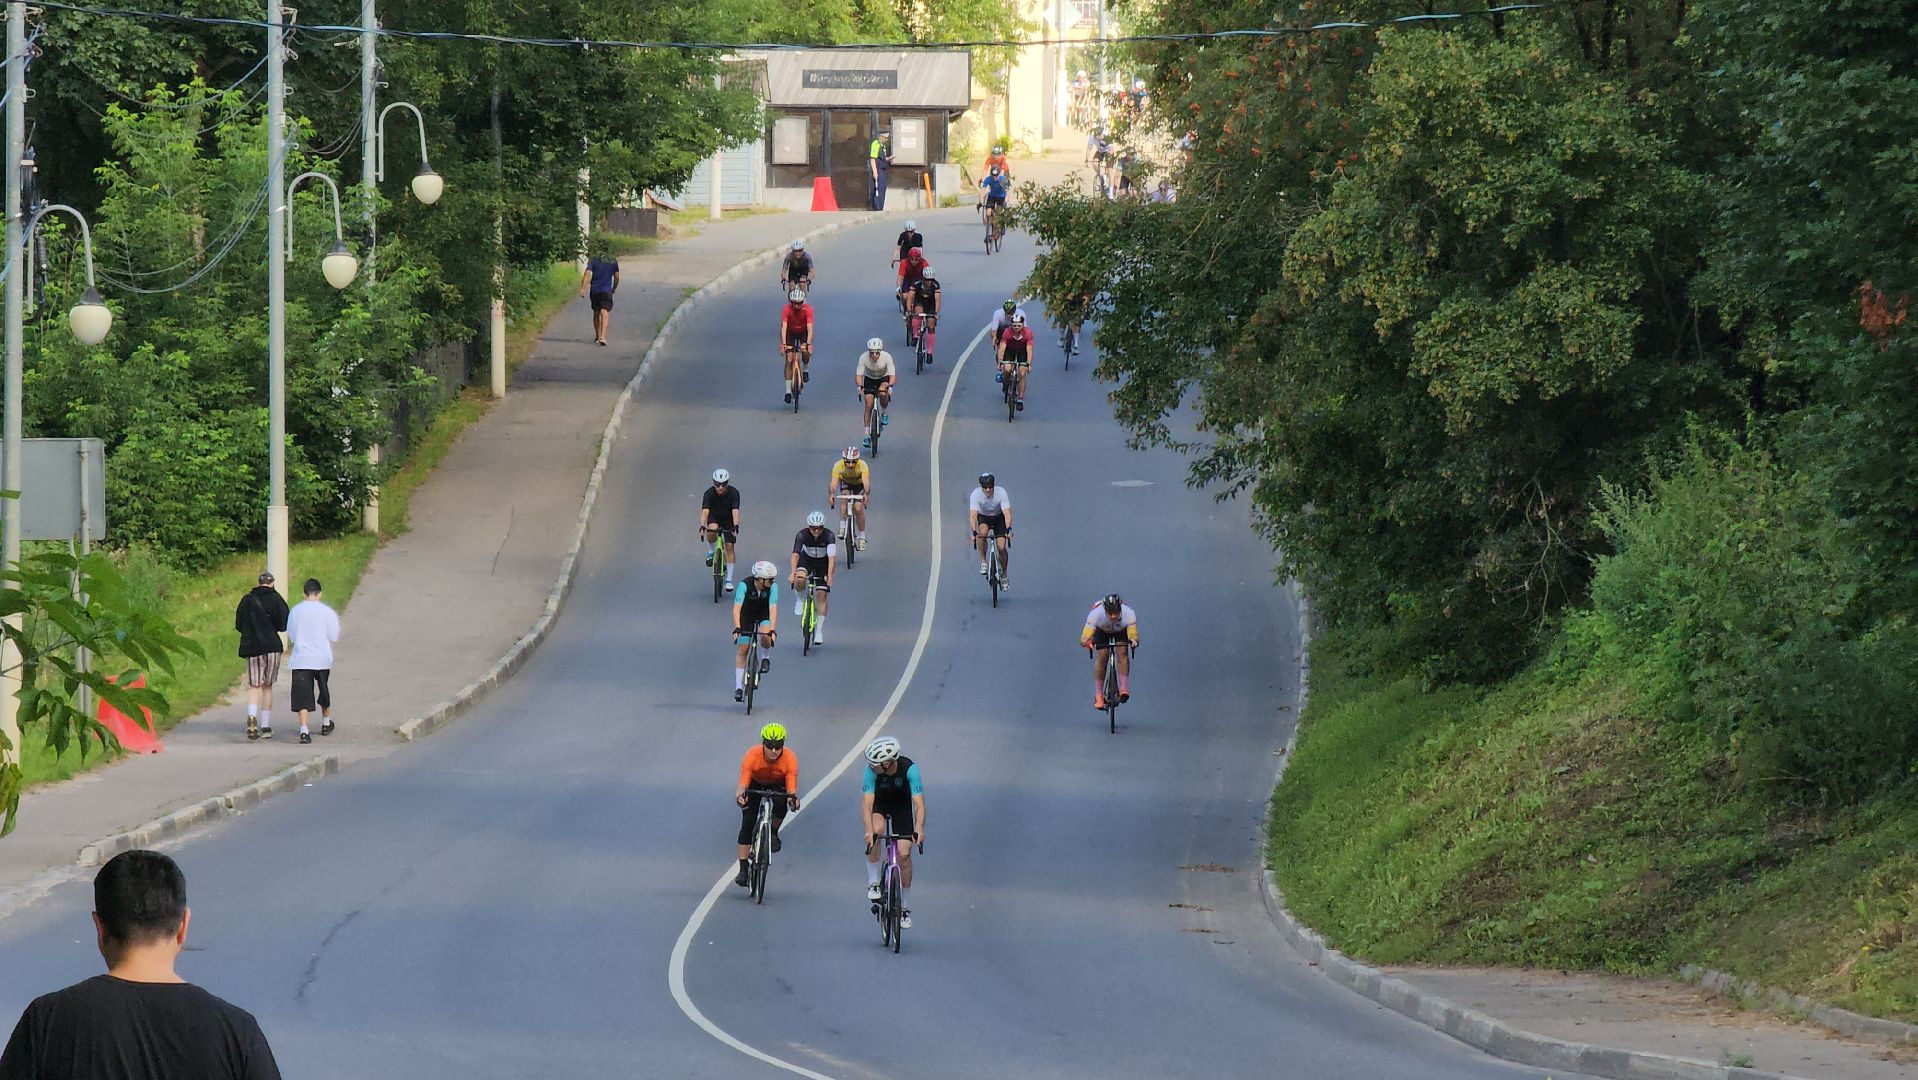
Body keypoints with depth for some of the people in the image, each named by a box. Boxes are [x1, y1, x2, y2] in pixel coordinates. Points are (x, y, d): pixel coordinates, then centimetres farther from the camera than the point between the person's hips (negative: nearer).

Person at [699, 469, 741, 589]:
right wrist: (702, 527, -49)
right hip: (714, 517, 0)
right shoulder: (709, 493, -25)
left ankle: (729, 579, -2)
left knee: (729, 546, -8)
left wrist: (735, 526, -48)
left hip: (728, 519, 0)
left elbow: (735, 511, -33)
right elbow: (705, 511, -34)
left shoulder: (733, 493, -25)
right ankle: (710, 551, -6)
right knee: (712, 530, -35)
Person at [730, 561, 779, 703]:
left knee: (765, 636, -31)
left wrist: (772, 630, -42)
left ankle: (765, 656, 3)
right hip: (747, 615, -1)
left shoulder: (773, 586, -27)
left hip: (764, 614, 1)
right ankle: (738, 686, 4)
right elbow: (737, 607, -36)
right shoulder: (745, 585, -32)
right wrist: (737, 628, -47)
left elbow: (773, 608, -32)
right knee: (742, 651, -4)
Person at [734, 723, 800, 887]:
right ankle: (743, 870, -6)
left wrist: (792, 798, -59)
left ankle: (773, 833, -1)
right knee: (747, 823, -12)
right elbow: (743, 782, -38)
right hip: (756, 784, 0)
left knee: (781, 806, -33)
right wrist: (740, 794, -60)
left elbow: (791, 787, -36)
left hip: (778, 785, 0)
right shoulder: (752, 756, -34)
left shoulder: (790, 759, -33)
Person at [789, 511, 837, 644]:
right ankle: (800, 599, 1)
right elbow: (795, 554, -35)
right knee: (799, 580, -32)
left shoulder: (829, 536, -28)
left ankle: (819, 631, 0)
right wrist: (793, 572, -50)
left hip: (823, 563, 0)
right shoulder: (802, 535, -26)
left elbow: (832, 557, -36)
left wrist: (829, 576, -49)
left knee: (821, 596, -8)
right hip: (806, 560, 0)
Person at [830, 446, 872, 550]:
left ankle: (862, 537, 0)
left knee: (858, 508, -17)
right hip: (845, 483, 1)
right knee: (845, 495, -30)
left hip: (859, 484, -1)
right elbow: (833, 483, -41)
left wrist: (866, 494, -63)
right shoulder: (838, 466, -33)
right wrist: (831, 494, -60)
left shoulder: (862, 466, -35)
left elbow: (866, 483, -45)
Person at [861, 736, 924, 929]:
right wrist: (869, 830, -52)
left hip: (902, 806, 0)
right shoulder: (872, 770, -32)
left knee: (904, 854, -6)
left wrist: (919, 829, -53)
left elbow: (919, 803, -37)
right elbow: (867, 803, -37)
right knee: (876, 831, -32)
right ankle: (873, 882, -16)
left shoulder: (910, 769, -34)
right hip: (879, 804, 0)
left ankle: (904, 907, 9)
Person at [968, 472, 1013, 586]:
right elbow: (973, 515, -34)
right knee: (982, 532, -34)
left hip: (999, 517, 0)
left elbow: (1007, 513, -34)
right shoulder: (976, 494, -27)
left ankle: (1004, 574, 12)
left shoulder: (1001, 493, -28)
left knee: (1002, 547, -11)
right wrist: (974, 532, -48)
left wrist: (1008, 530, -48)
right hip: (983, 517, 0)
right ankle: (983, 562, -17)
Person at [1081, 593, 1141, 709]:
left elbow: (1134, 637, -42)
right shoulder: (1096, 614, -41)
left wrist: (1134, 641, -65)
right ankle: (1098, 695, -6)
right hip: (1102, 630, 0)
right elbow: (1083, 639, -42)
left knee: (1122, 653, -22)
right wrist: (1087, 642, -65)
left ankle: (1124, 689, -16)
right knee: (1102, 656, -16)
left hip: (1121, 630, 0)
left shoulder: (1129, 614, -41)